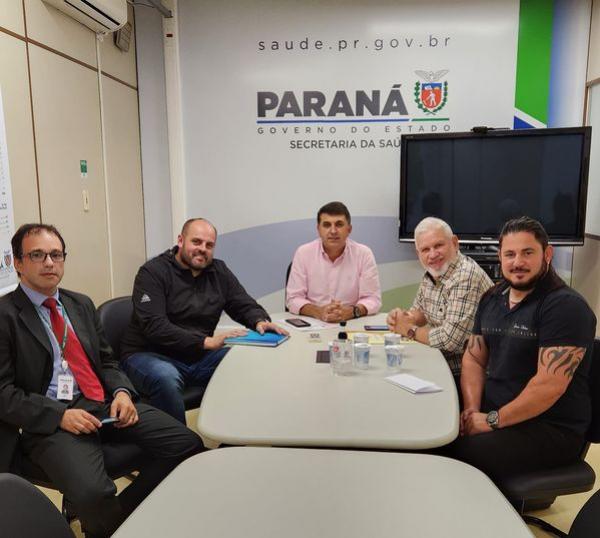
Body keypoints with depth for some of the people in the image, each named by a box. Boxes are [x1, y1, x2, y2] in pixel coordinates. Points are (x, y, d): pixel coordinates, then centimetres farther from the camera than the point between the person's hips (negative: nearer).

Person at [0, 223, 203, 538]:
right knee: (93, 494, -33)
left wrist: (121, 392, -2)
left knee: (188, 444, -12)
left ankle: (123, 511, 8)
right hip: (49, 419, -5)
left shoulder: (82, 305, 16)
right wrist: (59, 415, -18)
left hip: (104, 404, 6)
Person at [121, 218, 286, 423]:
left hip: (199, 356, 5)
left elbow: (245, 305, 11)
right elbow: (154, 326, -20)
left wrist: (260, 321, -15)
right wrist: (207, 342, -29)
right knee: (166, 378, -38)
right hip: (150, 354, -4)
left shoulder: (219, 271, 8)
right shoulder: (152, 272, -9)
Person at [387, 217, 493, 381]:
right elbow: (420, 309, 19)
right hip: (442, 364, 8)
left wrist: (410, 330, -12)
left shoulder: (466, 277, -24)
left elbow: (450, 340, -28)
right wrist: (403, 317, -4)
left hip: (464, 374, -8)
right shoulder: (432, 273, 4)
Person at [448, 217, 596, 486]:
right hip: (493, 412, 7)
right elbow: (473, 359, 11)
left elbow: (549, 385, -21)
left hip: (550, 429, -6)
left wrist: (492, 421, -18)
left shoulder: (566, 306, -14)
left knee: (464, 455, -28)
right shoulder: (492, 299, 10)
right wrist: (472, 410, -6)